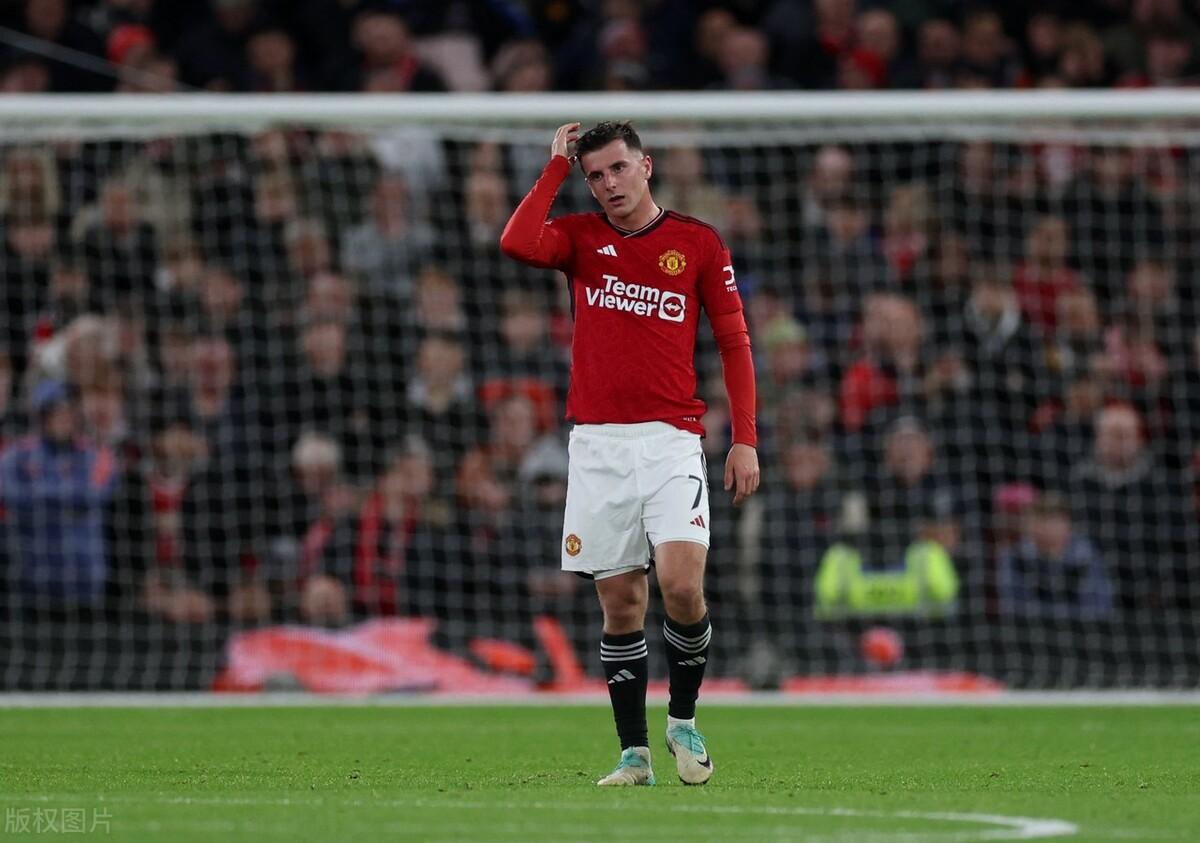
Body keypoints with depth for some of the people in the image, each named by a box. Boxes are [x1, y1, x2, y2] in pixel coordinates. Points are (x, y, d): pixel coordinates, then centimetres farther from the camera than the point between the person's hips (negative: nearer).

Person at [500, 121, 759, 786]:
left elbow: (734, 342, 7)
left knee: (681, 585, -17)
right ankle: (634, 751, 9)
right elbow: (517, 243, -14)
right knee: (620, 602, 2)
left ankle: (684, 721, 5)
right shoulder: (579, 237, 8)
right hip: (597, 443, 2)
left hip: (671, 440, -2)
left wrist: (745, 439, -1)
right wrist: (557, 165, -4)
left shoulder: (699, 243, 5)